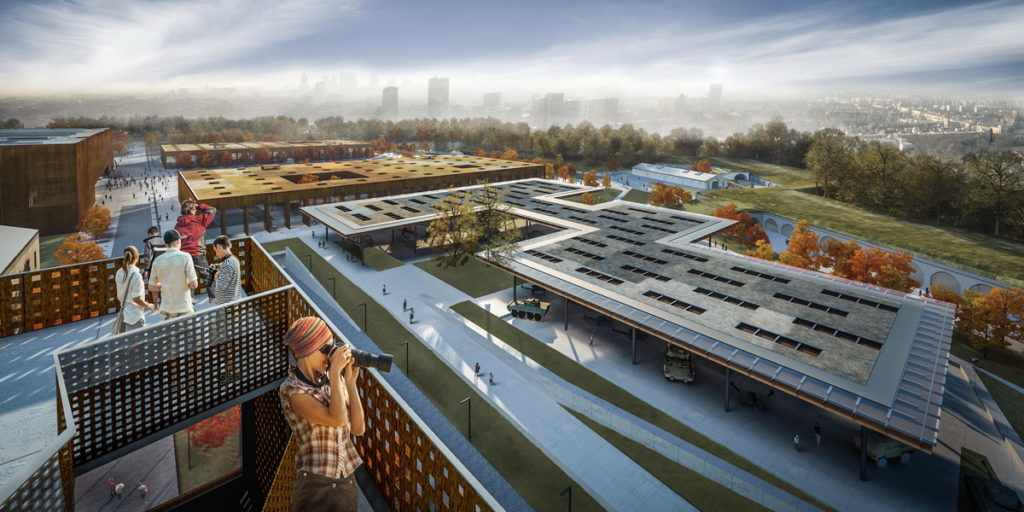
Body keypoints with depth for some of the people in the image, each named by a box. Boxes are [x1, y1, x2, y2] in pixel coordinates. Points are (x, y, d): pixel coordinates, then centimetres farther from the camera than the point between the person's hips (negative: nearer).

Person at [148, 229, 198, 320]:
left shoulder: (157, 261, 1)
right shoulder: (185, 257, -10)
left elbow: (151, 287, 9)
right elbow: (194, 284, -16)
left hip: (166, 310, 4)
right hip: (184, 309, -4)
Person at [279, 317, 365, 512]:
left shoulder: (331, 379, 2)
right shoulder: (292, 390, -14)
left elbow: (358, 428, -2)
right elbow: (338, 419, -25)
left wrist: (350, 381, -6)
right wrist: (335, 372, -20)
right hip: (316, 484, -5)